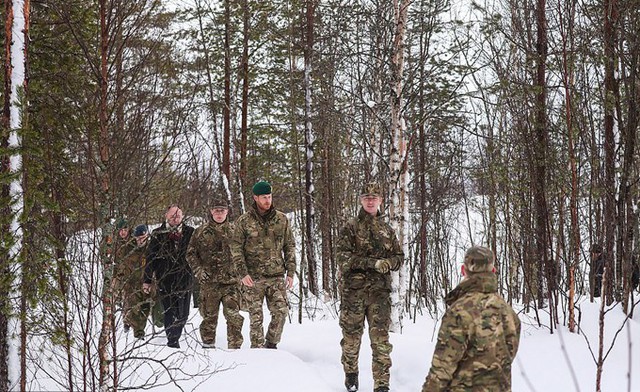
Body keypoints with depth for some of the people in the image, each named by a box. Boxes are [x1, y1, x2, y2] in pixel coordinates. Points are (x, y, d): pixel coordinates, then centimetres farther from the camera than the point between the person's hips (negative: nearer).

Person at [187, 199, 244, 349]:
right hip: (208, 282, 1)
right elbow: (191, 253, 9)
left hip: (231, 281, -1)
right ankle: (208, 345, 22)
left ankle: (234, 346, -4)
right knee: (209, 316, 9)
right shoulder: (201, 232, 6)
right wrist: (198, 270, -4)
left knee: (233, 316, -9)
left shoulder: (234, 230, 6)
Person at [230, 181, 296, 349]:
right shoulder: (244, 221, 0)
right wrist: (243, 273, -9)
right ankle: (257, 349, 12)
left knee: (281, 311, -5)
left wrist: (290, 272, 5)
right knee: (256, 316, 1)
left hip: (277, 276, 2)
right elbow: (236, 248, 0)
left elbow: (290, 247, 11)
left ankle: (271, 344, 15)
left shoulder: (282, 219, 7)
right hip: (253, 277, -2)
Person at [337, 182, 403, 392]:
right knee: (352, 335, 8)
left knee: (381, 339, -4)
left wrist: (388, 263, -7)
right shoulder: (351, 228, 0)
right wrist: (373, 263, -18)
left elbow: (399, 257, 16)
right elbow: (344, 258, -10)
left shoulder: (387, 229, 12)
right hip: (354, 290, -2)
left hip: (379, 290, 2)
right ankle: (351, 375, 29)